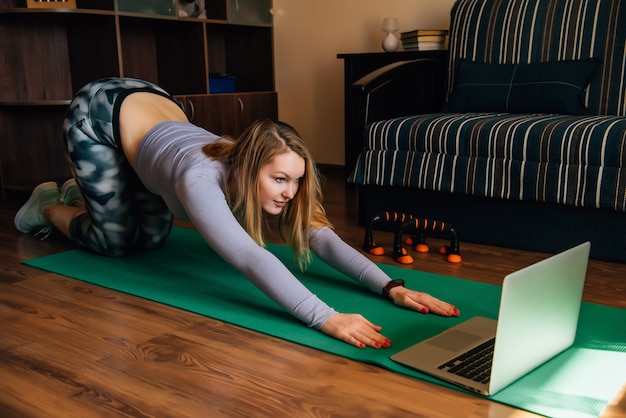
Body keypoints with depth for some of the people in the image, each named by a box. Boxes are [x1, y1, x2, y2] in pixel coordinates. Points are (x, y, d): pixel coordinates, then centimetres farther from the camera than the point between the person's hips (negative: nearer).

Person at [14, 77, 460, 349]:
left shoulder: (257, 171, -26)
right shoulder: (201, 179, -45)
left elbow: (321, 236, -33)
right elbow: (251, 258, -59)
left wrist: (390, 286, -44)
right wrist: (326, 318, -68)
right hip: (98, 115, -5)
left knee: (152, 238, 11)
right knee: (117, 241, -4)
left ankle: (80, 193, 38)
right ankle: (49, 205, 25)